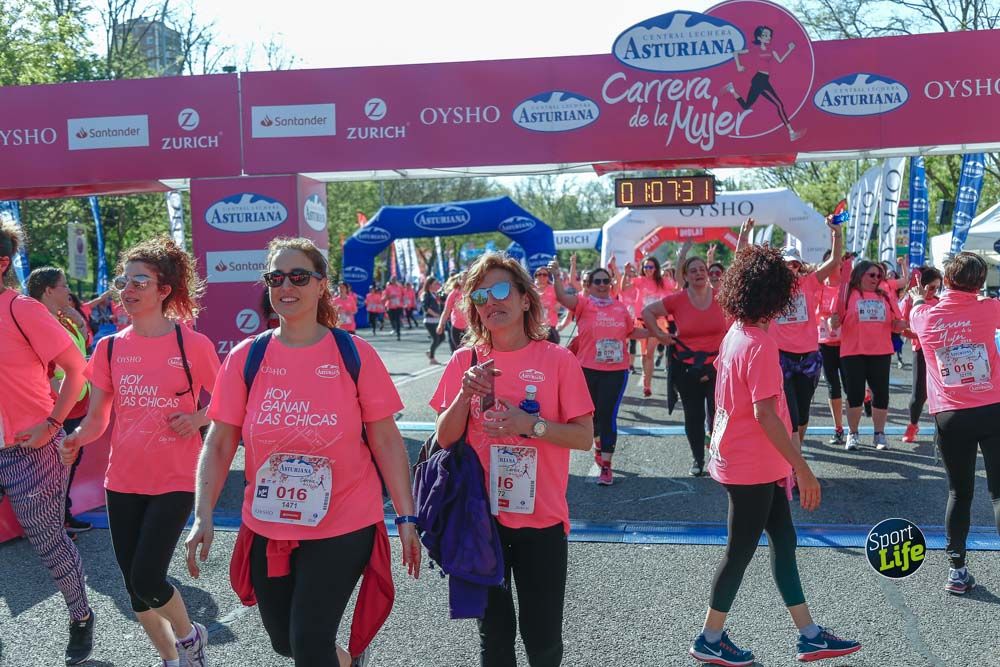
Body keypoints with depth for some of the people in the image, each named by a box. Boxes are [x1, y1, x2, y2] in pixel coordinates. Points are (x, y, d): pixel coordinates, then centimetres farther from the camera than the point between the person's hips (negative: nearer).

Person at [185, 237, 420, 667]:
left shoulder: (354, 354, -7)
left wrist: (406, 517, -5)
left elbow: (386, 442, -4)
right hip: (267, 527, 4)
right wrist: (203, 516, -10)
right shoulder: (245, 357, -1)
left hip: (343, 526, -3)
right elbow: (218, 444, 0)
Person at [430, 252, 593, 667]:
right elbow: (445, 439, 0)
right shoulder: (464, 361, 0)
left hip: (542, 518, -1)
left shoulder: (558, 360, -6)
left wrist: (531, 425, -20)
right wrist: (465, 395, -17)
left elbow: (584, 436, -6)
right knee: (494, 632, 15)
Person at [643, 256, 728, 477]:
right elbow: (647, 312, 4)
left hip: (717, 366, -1)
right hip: (686, 368, 1)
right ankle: (697, 460, 25)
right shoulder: (677, 300, -6)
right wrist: (659, 334, -3)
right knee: (693, 416, 12)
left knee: (716, 415, -5)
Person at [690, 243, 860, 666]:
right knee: (741, 550, 5)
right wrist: (803, 469, -24)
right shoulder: (760, 345, -22)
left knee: (783, 540, 15)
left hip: (758, 463, 9)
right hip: (752, 466, -9)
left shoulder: (735, 335, 5)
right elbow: (765, 413, -27)